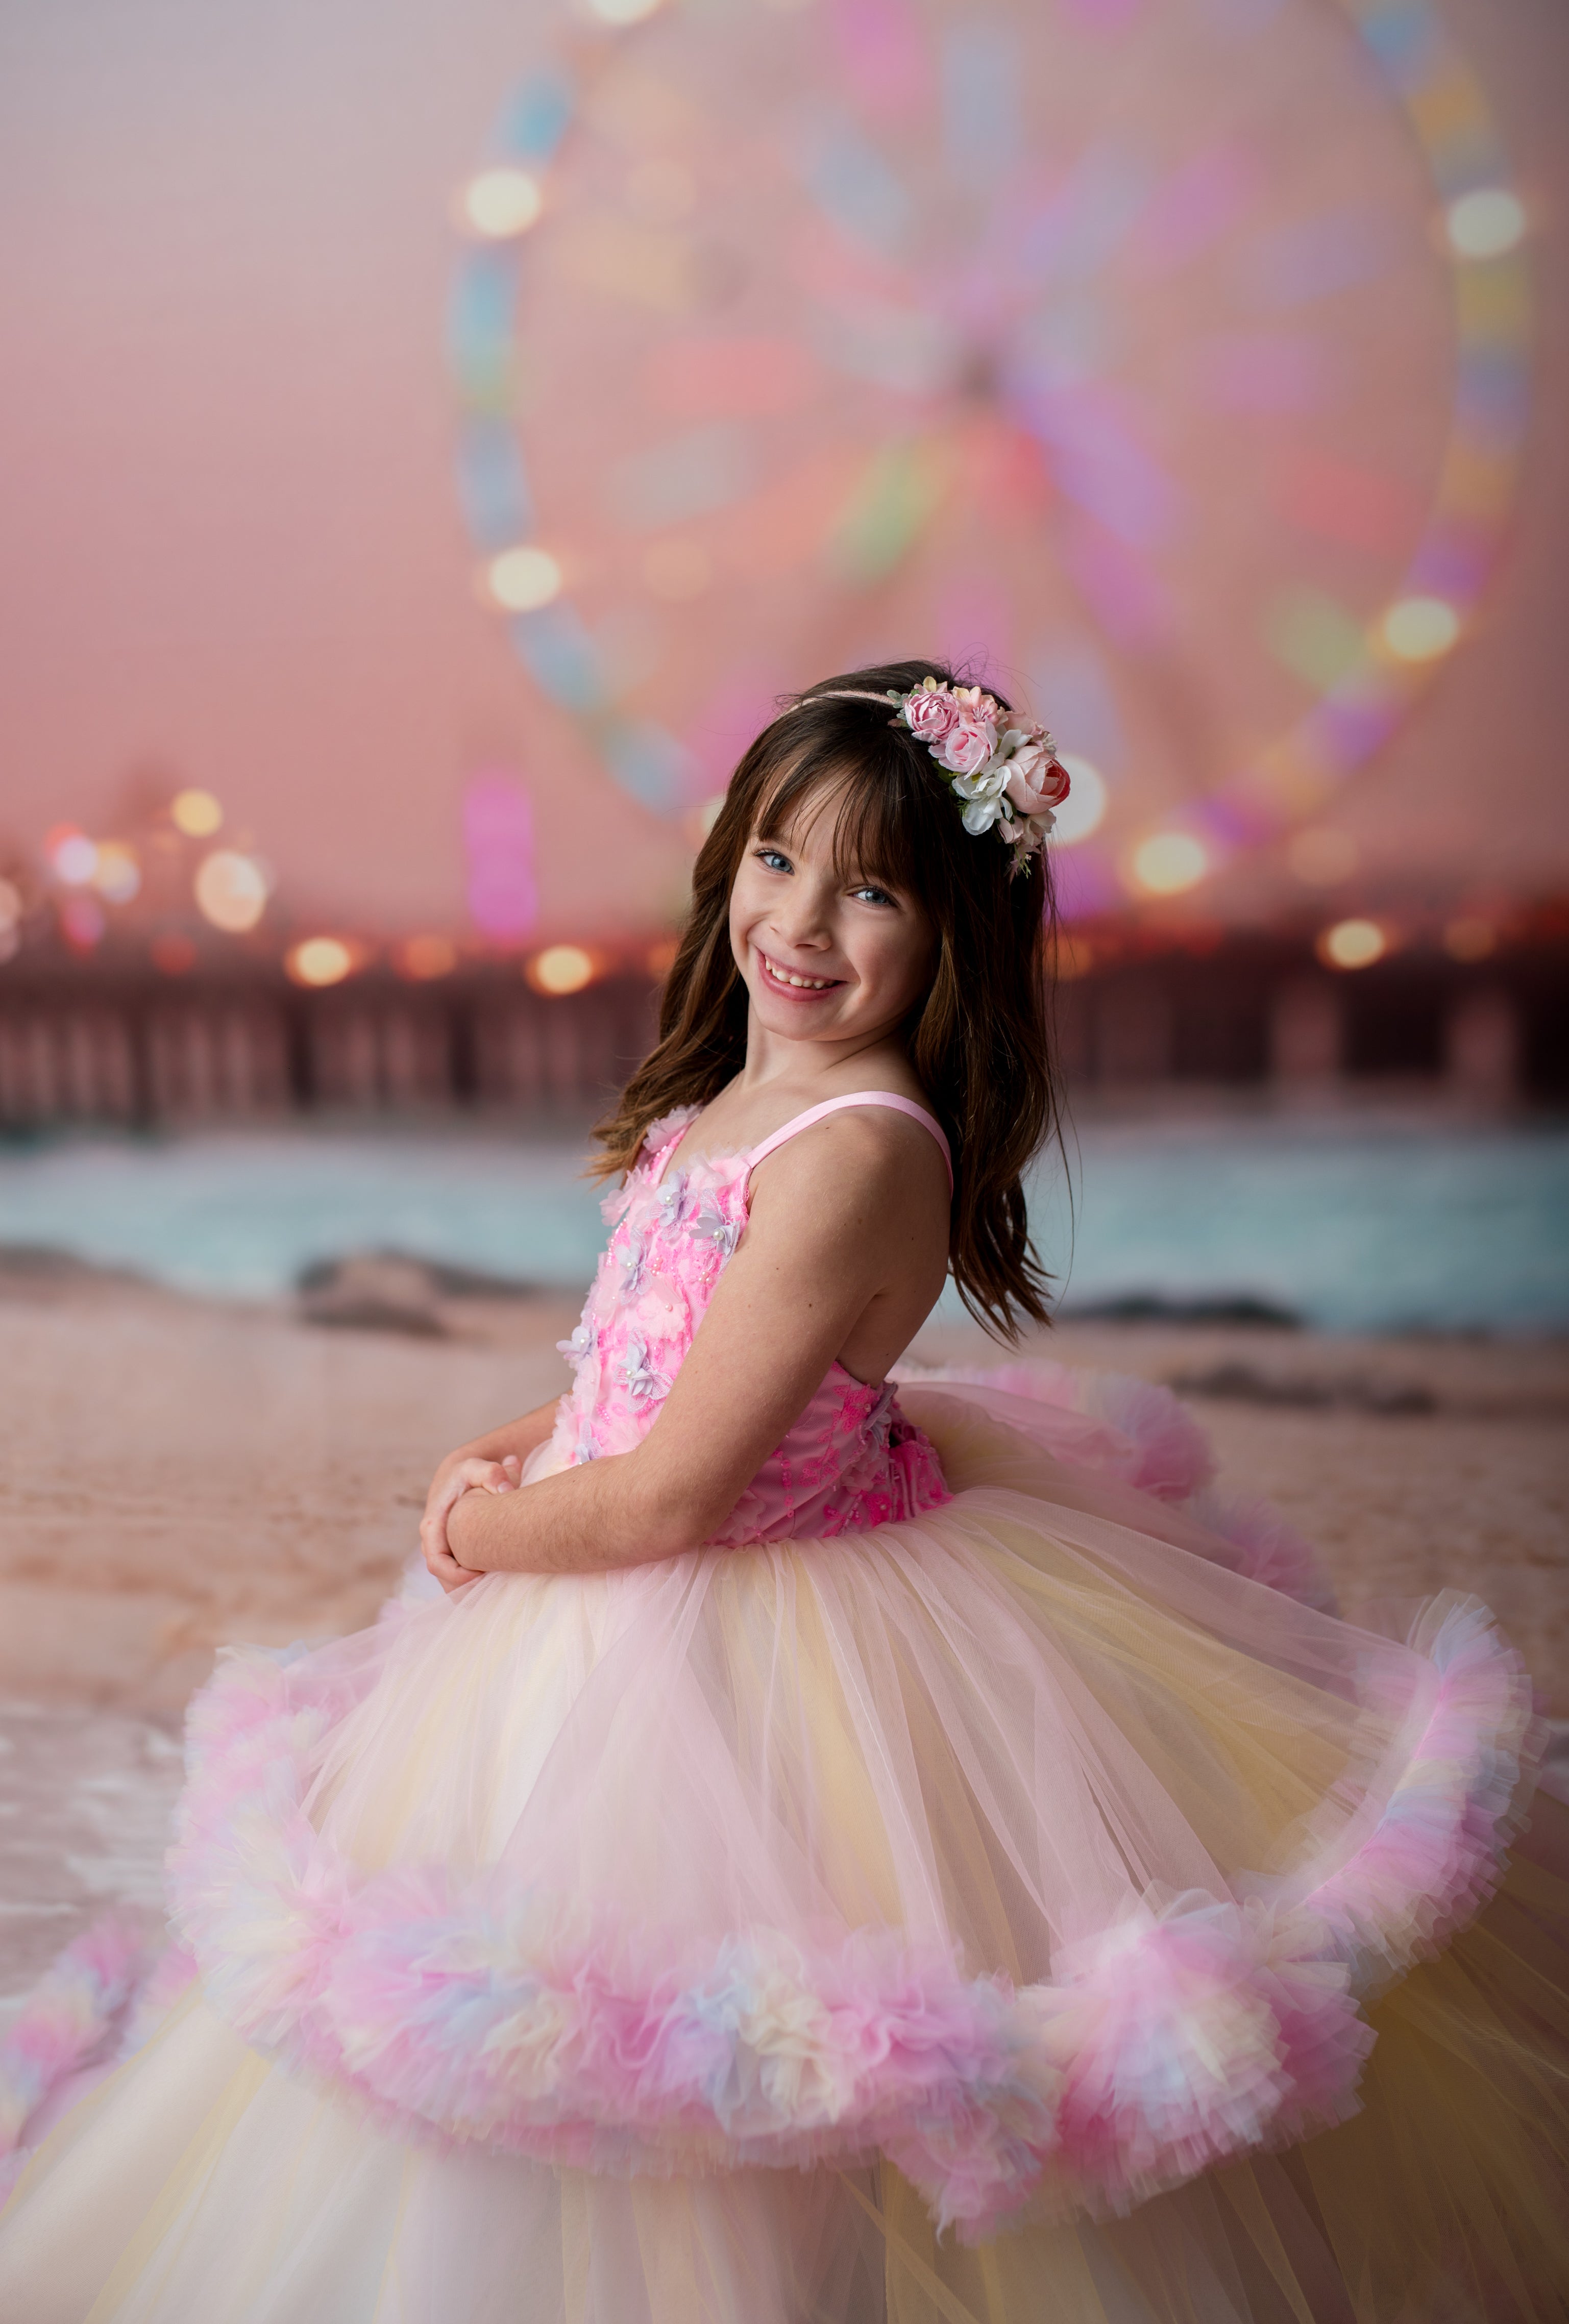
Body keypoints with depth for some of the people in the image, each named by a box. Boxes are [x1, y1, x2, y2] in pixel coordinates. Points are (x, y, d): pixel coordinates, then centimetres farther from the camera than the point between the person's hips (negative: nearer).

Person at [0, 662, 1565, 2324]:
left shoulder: (861, 1147, -28)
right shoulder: (741, 1096, 2)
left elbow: (668, 1501, -26)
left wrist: (476, 1531, -9)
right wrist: (521, 1449, 2)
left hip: (720, 1660, -9)